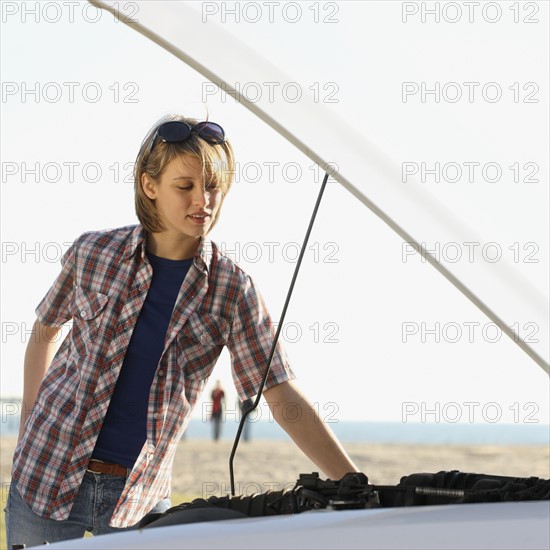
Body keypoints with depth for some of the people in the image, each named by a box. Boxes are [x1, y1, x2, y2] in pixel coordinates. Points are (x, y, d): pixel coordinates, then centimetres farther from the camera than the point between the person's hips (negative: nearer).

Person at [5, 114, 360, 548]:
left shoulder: (232, 290, -6)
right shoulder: (93, 253, -5)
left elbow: (282, 397, -8)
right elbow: (45, 331, 13)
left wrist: (356, 489, -16)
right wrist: (27, 426, 9)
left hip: (141, 494, 0)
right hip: (48, 475, 0)